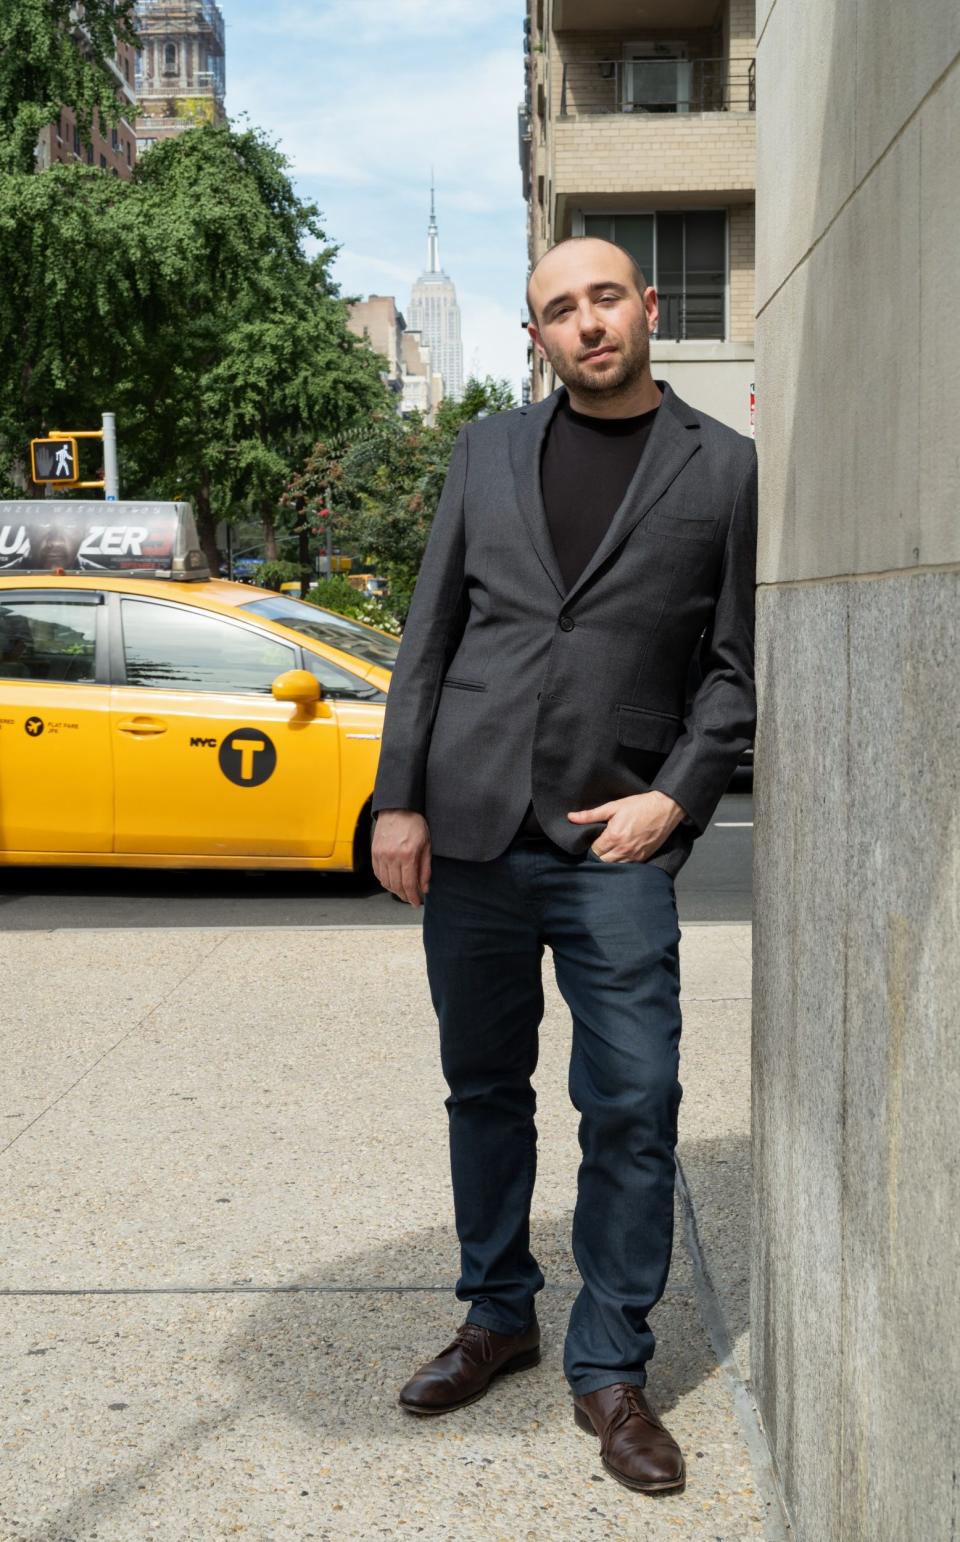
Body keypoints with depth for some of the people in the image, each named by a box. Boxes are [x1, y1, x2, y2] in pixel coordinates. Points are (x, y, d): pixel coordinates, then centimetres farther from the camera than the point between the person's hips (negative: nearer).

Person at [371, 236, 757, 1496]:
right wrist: (399, 800, 3)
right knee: (484, 1089, 13)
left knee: (633, 1107, -3)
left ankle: (611, 1368, 13)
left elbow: (738, 664, 4)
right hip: (470, 829, 3)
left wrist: (675, 797, -9)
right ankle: (499, 1317, 31)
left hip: (616, 842, -2)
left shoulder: (725, 468, 4)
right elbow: (429, 635, 9)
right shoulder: (488, 451, 11)